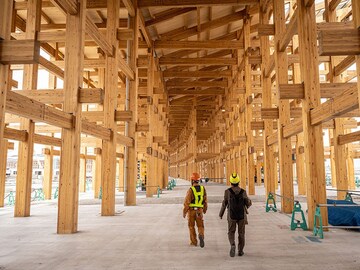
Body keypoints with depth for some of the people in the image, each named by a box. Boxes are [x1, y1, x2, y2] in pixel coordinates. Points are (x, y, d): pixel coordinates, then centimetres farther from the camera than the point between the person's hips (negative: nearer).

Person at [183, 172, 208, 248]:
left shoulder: (191, 190, -15)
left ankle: (194, 242, 18)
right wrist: (205, 209, 21)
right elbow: (205, 200, 7)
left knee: (191, 226, 14)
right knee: (200, 226, 9)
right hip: (199, 211, 3)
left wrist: (184, 212, -6)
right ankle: (201, 236, -21)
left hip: (191, 210, -2)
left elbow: (187, 202, -16)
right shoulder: (203, 189, -1)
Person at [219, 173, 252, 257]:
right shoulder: (243, 192, -7)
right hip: (242, 215, 1)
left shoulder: (227, 191, -11)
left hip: (232, 216, -1)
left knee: (231, 233, 11)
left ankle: (232, 245, -14)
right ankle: (240, 250, 18)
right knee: (241, 233, 16)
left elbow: (224, 204, -5)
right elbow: (248, 203, 0)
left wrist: (221, 214, 10)